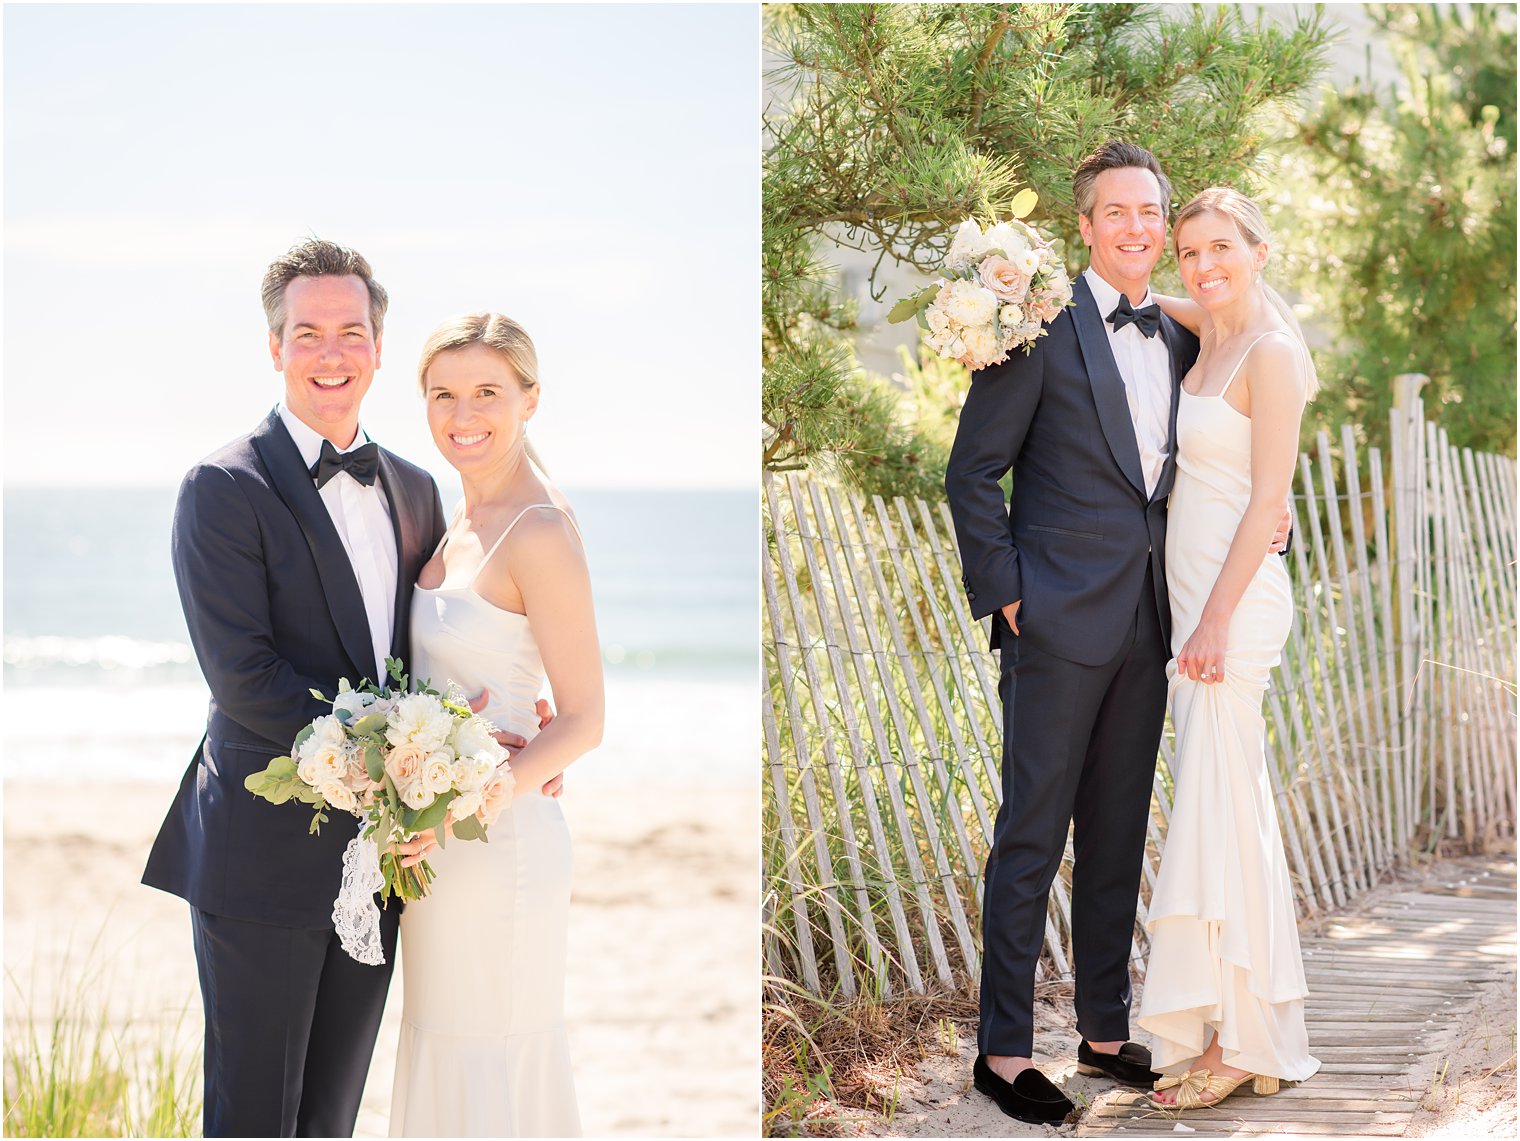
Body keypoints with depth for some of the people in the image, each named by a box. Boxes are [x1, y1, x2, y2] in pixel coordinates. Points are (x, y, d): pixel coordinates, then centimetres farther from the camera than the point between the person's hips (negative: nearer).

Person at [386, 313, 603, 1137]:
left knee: (495, 1071, 2)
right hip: (439, 848, 8)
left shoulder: (540, 531, -17)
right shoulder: (462, 521, 9)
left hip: (499, 843, -8)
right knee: (442, 1050, 16)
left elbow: (583, 721, -18)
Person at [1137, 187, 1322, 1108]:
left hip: (1235, 599, -9)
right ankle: (1243, 1031, 16)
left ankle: (1244, 1043, -3)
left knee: (1218, 814, -8)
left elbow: (1269, 499, -17)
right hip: (1200, 596, 9)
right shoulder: (1214, 334, 13)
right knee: (1225, 813, 10)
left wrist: (1216, 620, -21)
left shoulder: (1271, 353, -12)